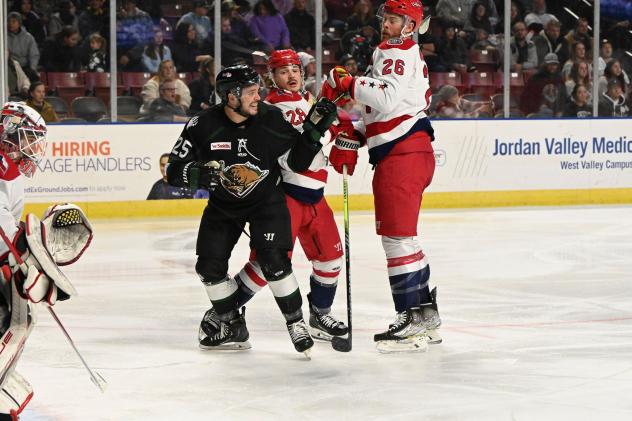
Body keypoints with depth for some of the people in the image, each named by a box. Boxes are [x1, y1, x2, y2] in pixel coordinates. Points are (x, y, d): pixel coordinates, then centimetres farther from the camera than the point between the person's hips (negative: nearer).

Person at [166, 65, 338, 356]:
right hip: (222, 204, 2)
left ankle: (296, 324, -3)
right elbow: (174, 170, -14)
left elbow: (296, 162, -8)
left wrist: (313, 131, -22)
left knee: (273, 260, -18)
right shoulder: (204, 125, -20)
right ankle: (233, 329, 19)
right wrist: (197, 174, -35)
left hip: (266, 201, -2)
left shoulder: (272, 119, -18)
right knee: (209, 265, 1)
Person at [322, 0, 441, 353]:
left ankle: (413, 320, -13)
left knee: (398, 236, -12)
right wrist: (350, 142, 21)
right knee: (401, 236, 15)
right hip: (400, 154, 11)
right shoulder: (388, 52, 25)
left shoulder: (401, 54, -9)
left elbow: (385, 99, -25)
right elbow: (377, 110, 29)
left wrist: (347, 82, -16)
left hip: (403, 154, -11)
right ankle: (426, 315, 19)